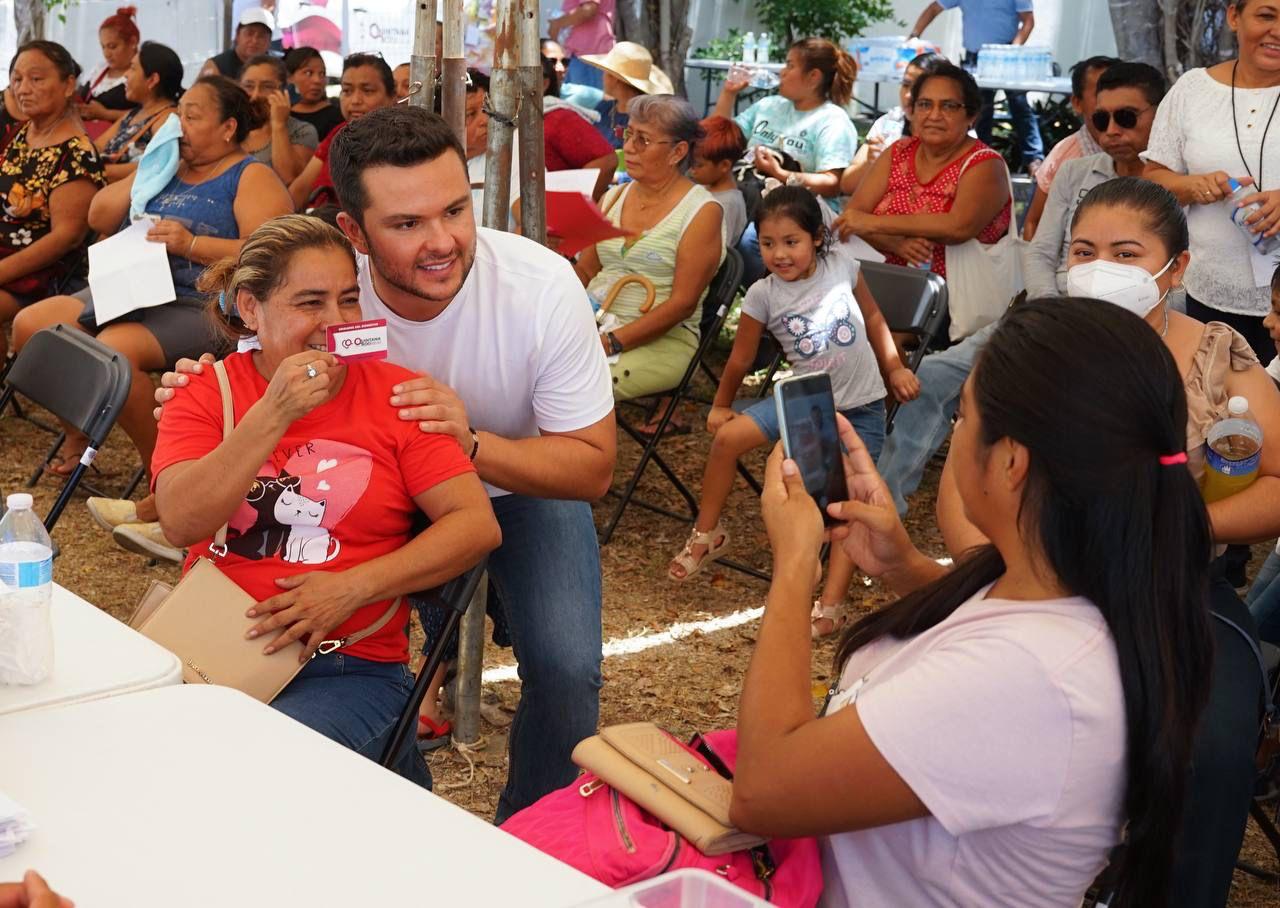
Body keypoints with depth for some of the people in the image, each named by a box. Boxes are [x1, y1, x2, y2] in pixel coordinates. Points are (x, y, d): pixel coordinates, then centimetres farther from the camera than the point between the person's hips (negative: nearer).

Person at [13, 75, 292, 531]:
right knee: (31, 325, -2)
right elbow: (99, 218, 15)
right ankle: (79, 429, 15)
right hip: (130, 292, 8)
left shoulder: (252, 177, -3)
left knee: (112, 351, -33)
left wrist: (192, 244, -25)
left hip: (200, 310, -8)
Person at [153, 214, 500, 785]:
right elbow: (181, 524, -10)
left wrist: (351, 588, -12)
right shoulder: (205, 394, 6)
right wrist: (273, 416, -18)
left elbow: (478, 525, -5)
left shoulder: (396, 394, 3)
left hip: (351, 668, -2)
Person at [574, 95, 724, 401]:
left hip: (662, 340, -5)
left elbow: (683, 303, -10)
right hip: (593, 325, 6)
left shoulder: (702, 211, -3)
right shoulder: (612, 199, 16)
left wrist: (612, 342, -18)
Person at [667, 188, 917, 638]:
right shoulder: (763, 295, -11)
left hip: (860, 406, -1)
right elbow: (740, 358, 2)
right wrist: (722, 404, 13)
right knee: (727, 437, -15)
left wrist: (894, 369, 7)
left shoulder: (841, 264, -10)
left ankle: (831, 605, -6)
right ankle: (706, 535, 4)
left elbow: (873, 318, 7)